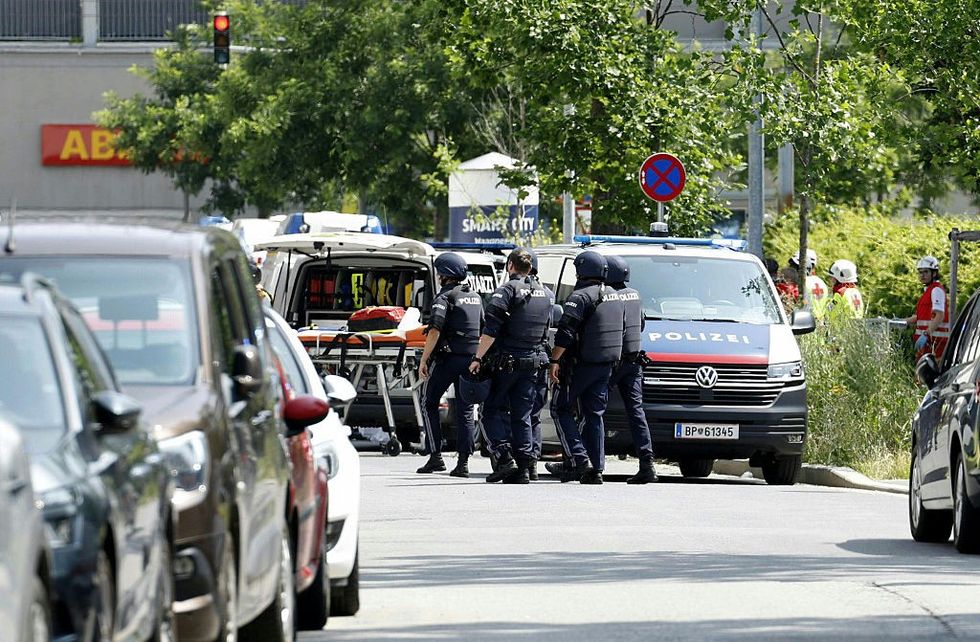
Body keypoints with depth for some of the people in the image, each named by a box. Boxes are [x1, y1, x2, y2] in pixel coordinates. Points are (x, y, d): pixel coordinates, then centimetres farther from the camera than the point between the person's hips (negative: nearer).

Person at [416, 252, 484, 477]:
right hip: (471, 360, 6)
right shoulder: (475, 297, 15)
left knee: (429, 403, 6)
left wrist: (424, 360, -15)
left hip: (448, 358, -6)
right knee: (465, 410, 7)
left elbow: (435, 330, -18)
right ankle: (463, 462, 2)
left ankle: (435, 456, -2)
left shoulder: (445, 297, -8)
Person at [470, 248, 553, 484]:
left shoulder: (508, 290, -9)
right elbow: (547, 331, 18)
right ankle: (524, 467, 3)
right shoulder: (546, 294, 12)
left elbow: (491, 329, -15)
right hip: (532, 363, 5)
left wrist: (478, 358, -12)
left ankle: (504, 457, -11)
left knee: (493, 410, 4)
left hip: (506, 361, -5)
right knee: (522, 416, 8)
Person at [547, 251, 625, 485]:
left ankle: (578, 459, -10)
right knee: (594, 415, 11)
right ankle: (596, 468, 7)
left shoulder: (581, 297, -14)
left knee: (561, 409, 3)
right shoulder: (614, 296, 13)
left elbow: (565, 333, -20)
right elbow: (621, 328, 22)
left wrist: (554, 361, -18)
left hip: (581, 365, -8)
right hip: (606, 366, 8)